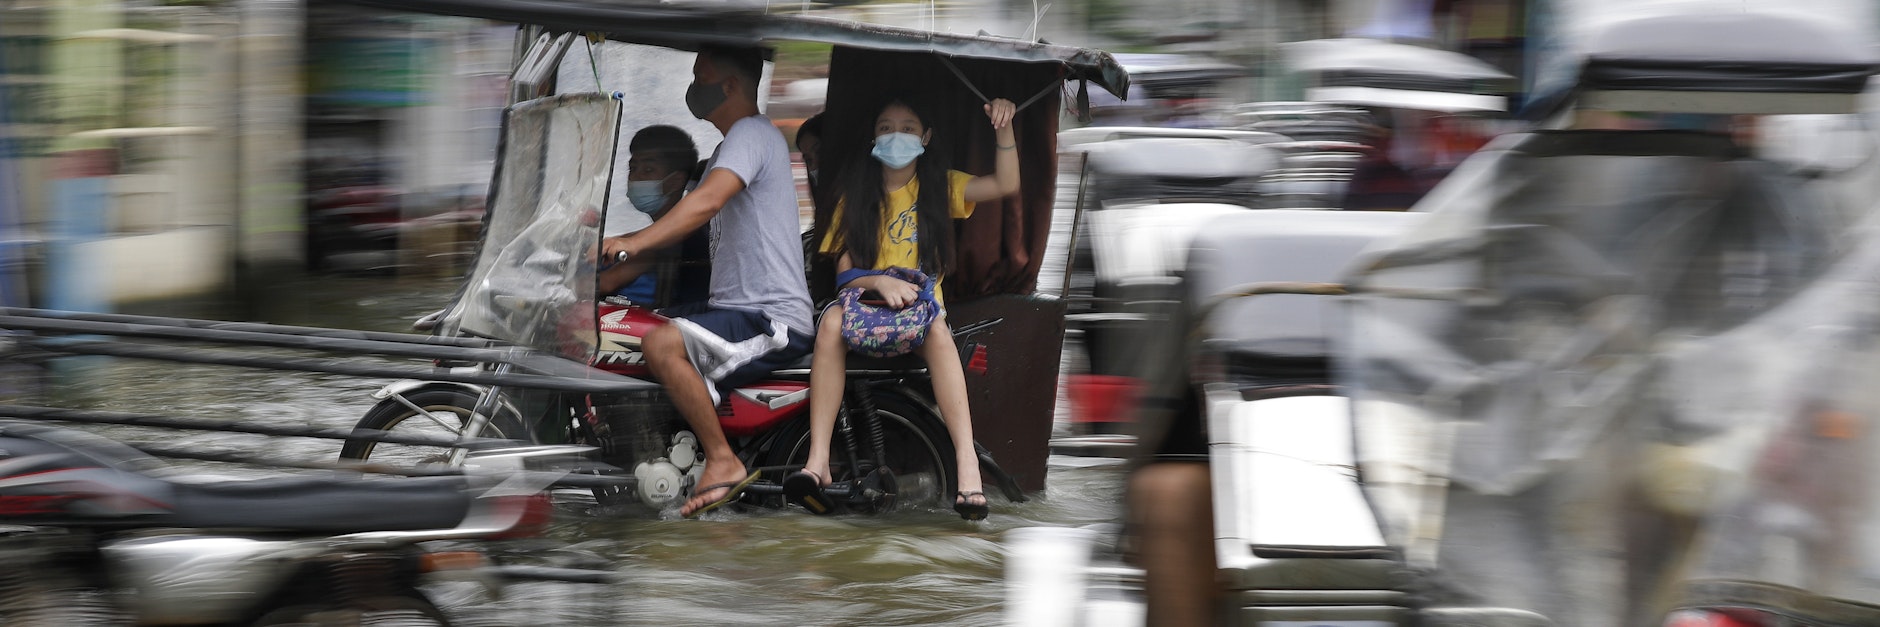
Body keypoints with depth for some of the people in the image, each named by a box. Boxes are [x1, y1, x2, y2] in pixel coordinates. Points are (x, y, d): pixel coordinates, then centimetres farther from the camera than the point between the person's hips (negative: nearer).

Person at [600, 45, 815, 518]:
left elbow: (707, 202, -28)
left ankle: (723, 462, -22)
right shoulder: (732, 144, 23)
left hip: (773, 319, -11)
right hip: (733, 309, 11)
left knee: (662, 345, -30)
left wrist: (635, 243, -36)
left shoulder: (753, 134, -11)